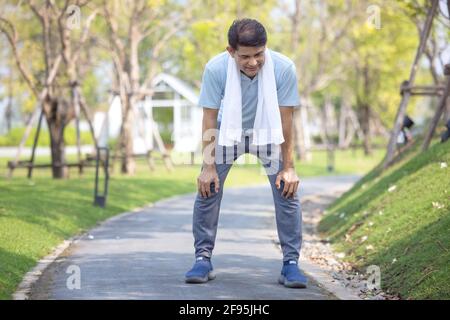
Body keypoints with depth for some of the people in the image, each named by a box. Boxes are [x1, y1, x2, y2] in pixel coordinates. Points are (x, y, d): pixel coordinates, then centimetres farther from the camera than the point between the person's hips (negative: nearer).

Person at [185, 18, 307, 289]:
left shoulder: (284, 68, -32)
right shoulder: (215, 69, -31)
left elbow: (286, 119, -21)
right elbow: (210, 118, -20)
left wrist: (288, 167, -17)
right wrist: (209, 166, -16)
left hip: (268, 132, 0)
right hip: (227, 131, 0)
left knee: (287, 191, -11)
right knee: (207, 190, -7)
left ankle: (291, 263, -3)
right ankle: (203, 259, 5)